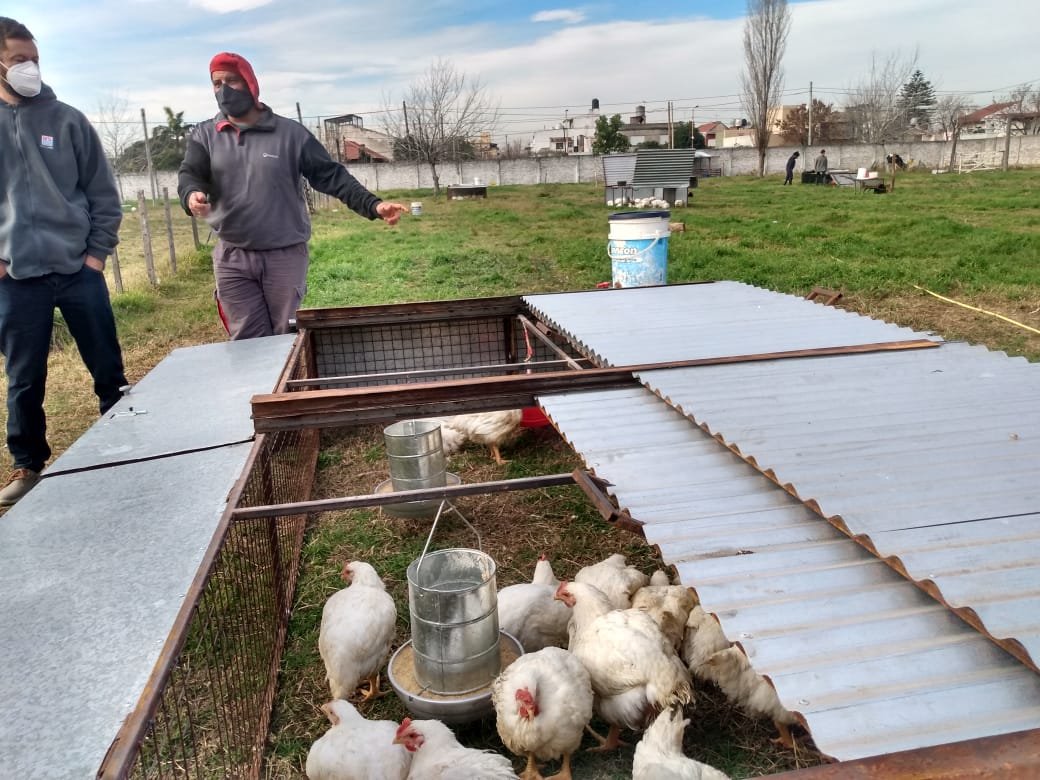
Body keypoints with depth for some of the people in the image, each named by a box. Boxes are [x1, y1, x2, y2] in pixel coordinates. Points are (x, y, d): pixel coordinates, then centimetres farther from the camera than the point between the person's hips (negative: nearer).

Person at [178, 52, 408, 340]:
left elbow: (331, 175, -2)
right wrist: (192, 195, -31)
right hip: (232, 259, 2)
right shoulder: (204, 135, 6)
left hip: (286, 256, -2)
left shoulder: (290, 133, 0)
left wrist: (372, 205, -15)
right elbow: (189, 175, -5)